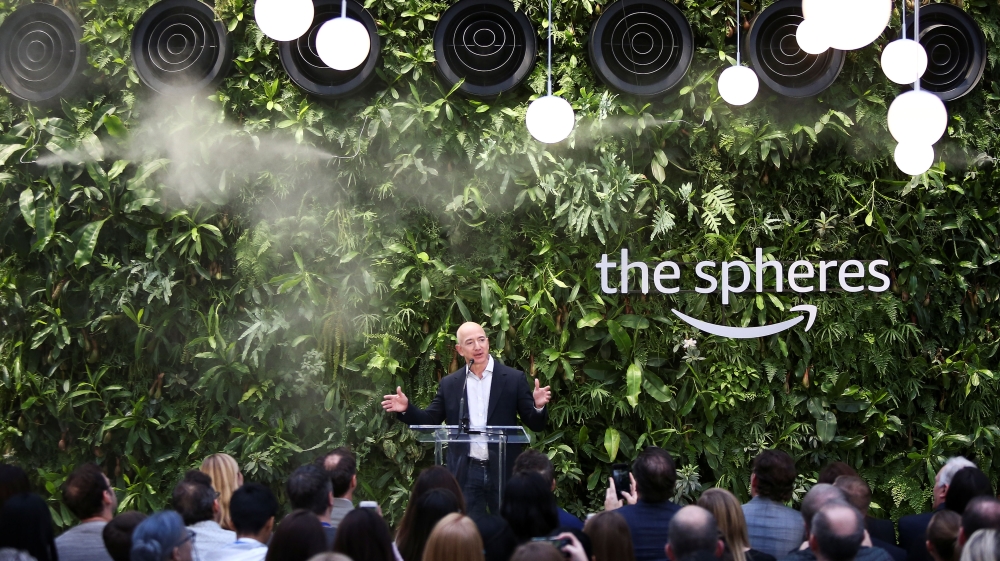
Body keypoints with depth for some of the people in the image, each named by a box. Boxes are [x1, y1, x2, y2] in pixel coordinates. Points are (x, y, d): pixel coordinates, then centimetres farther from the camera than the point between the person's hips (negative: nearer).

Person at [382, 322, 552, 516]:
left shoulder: (514, 379, 0)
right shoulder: (450, 384, 7)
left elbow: (536, 425, -1)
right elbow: (430, 420, 9)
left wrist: (538, 406, -23)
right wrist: (406, 409, -8)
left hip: (504, 471, -1)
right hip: (466, 474, 1)